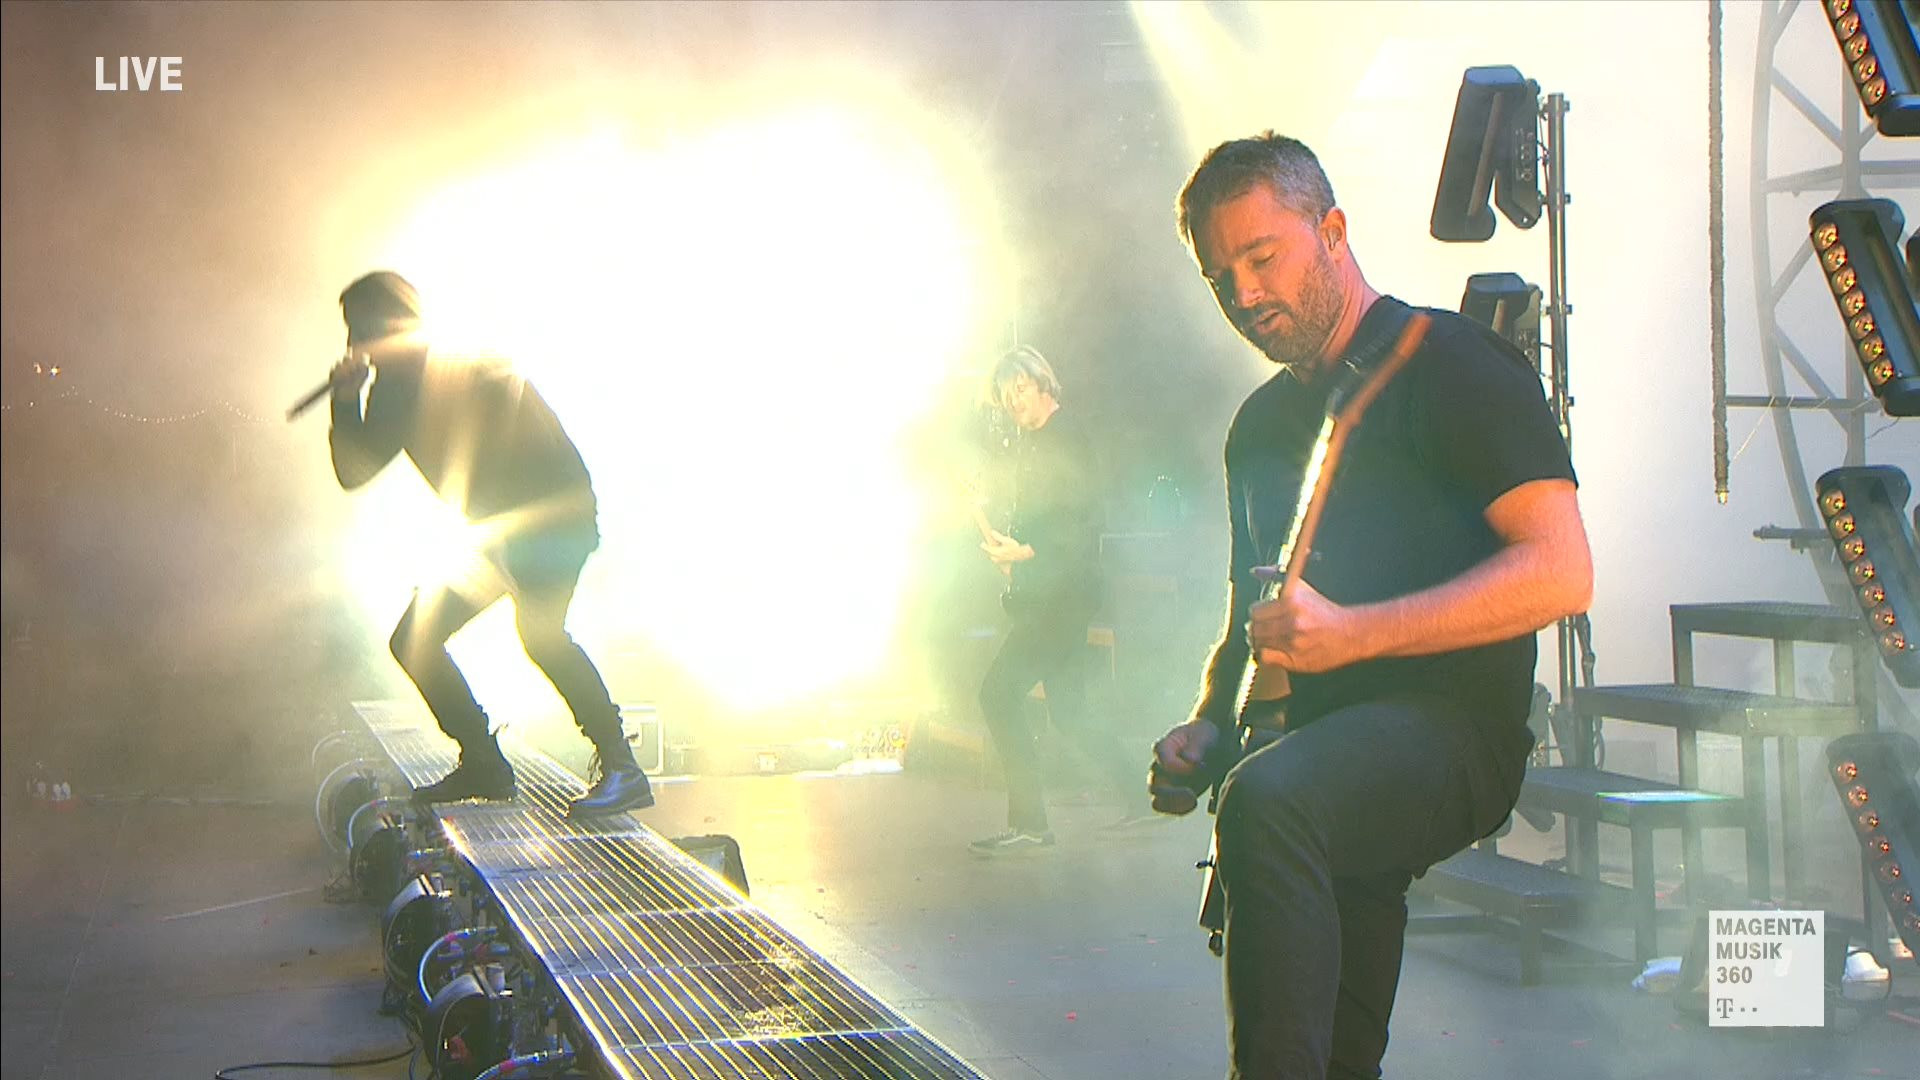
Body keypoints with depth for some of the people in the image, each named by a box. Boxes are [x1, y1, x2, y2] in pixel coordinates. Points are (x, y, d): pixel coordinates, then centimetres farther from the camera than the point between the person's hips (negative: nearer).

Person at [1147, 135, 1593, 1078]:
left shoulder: (1450, 363, -3)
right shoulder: (1262, 423, 22)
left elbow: (1561, 573, -15)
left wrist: (1351, 634, -22)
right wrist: (1206, 731, 8)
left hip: (1452, 726, -8)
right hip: (1314, 744, 8)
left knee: (1267, 801, -35)